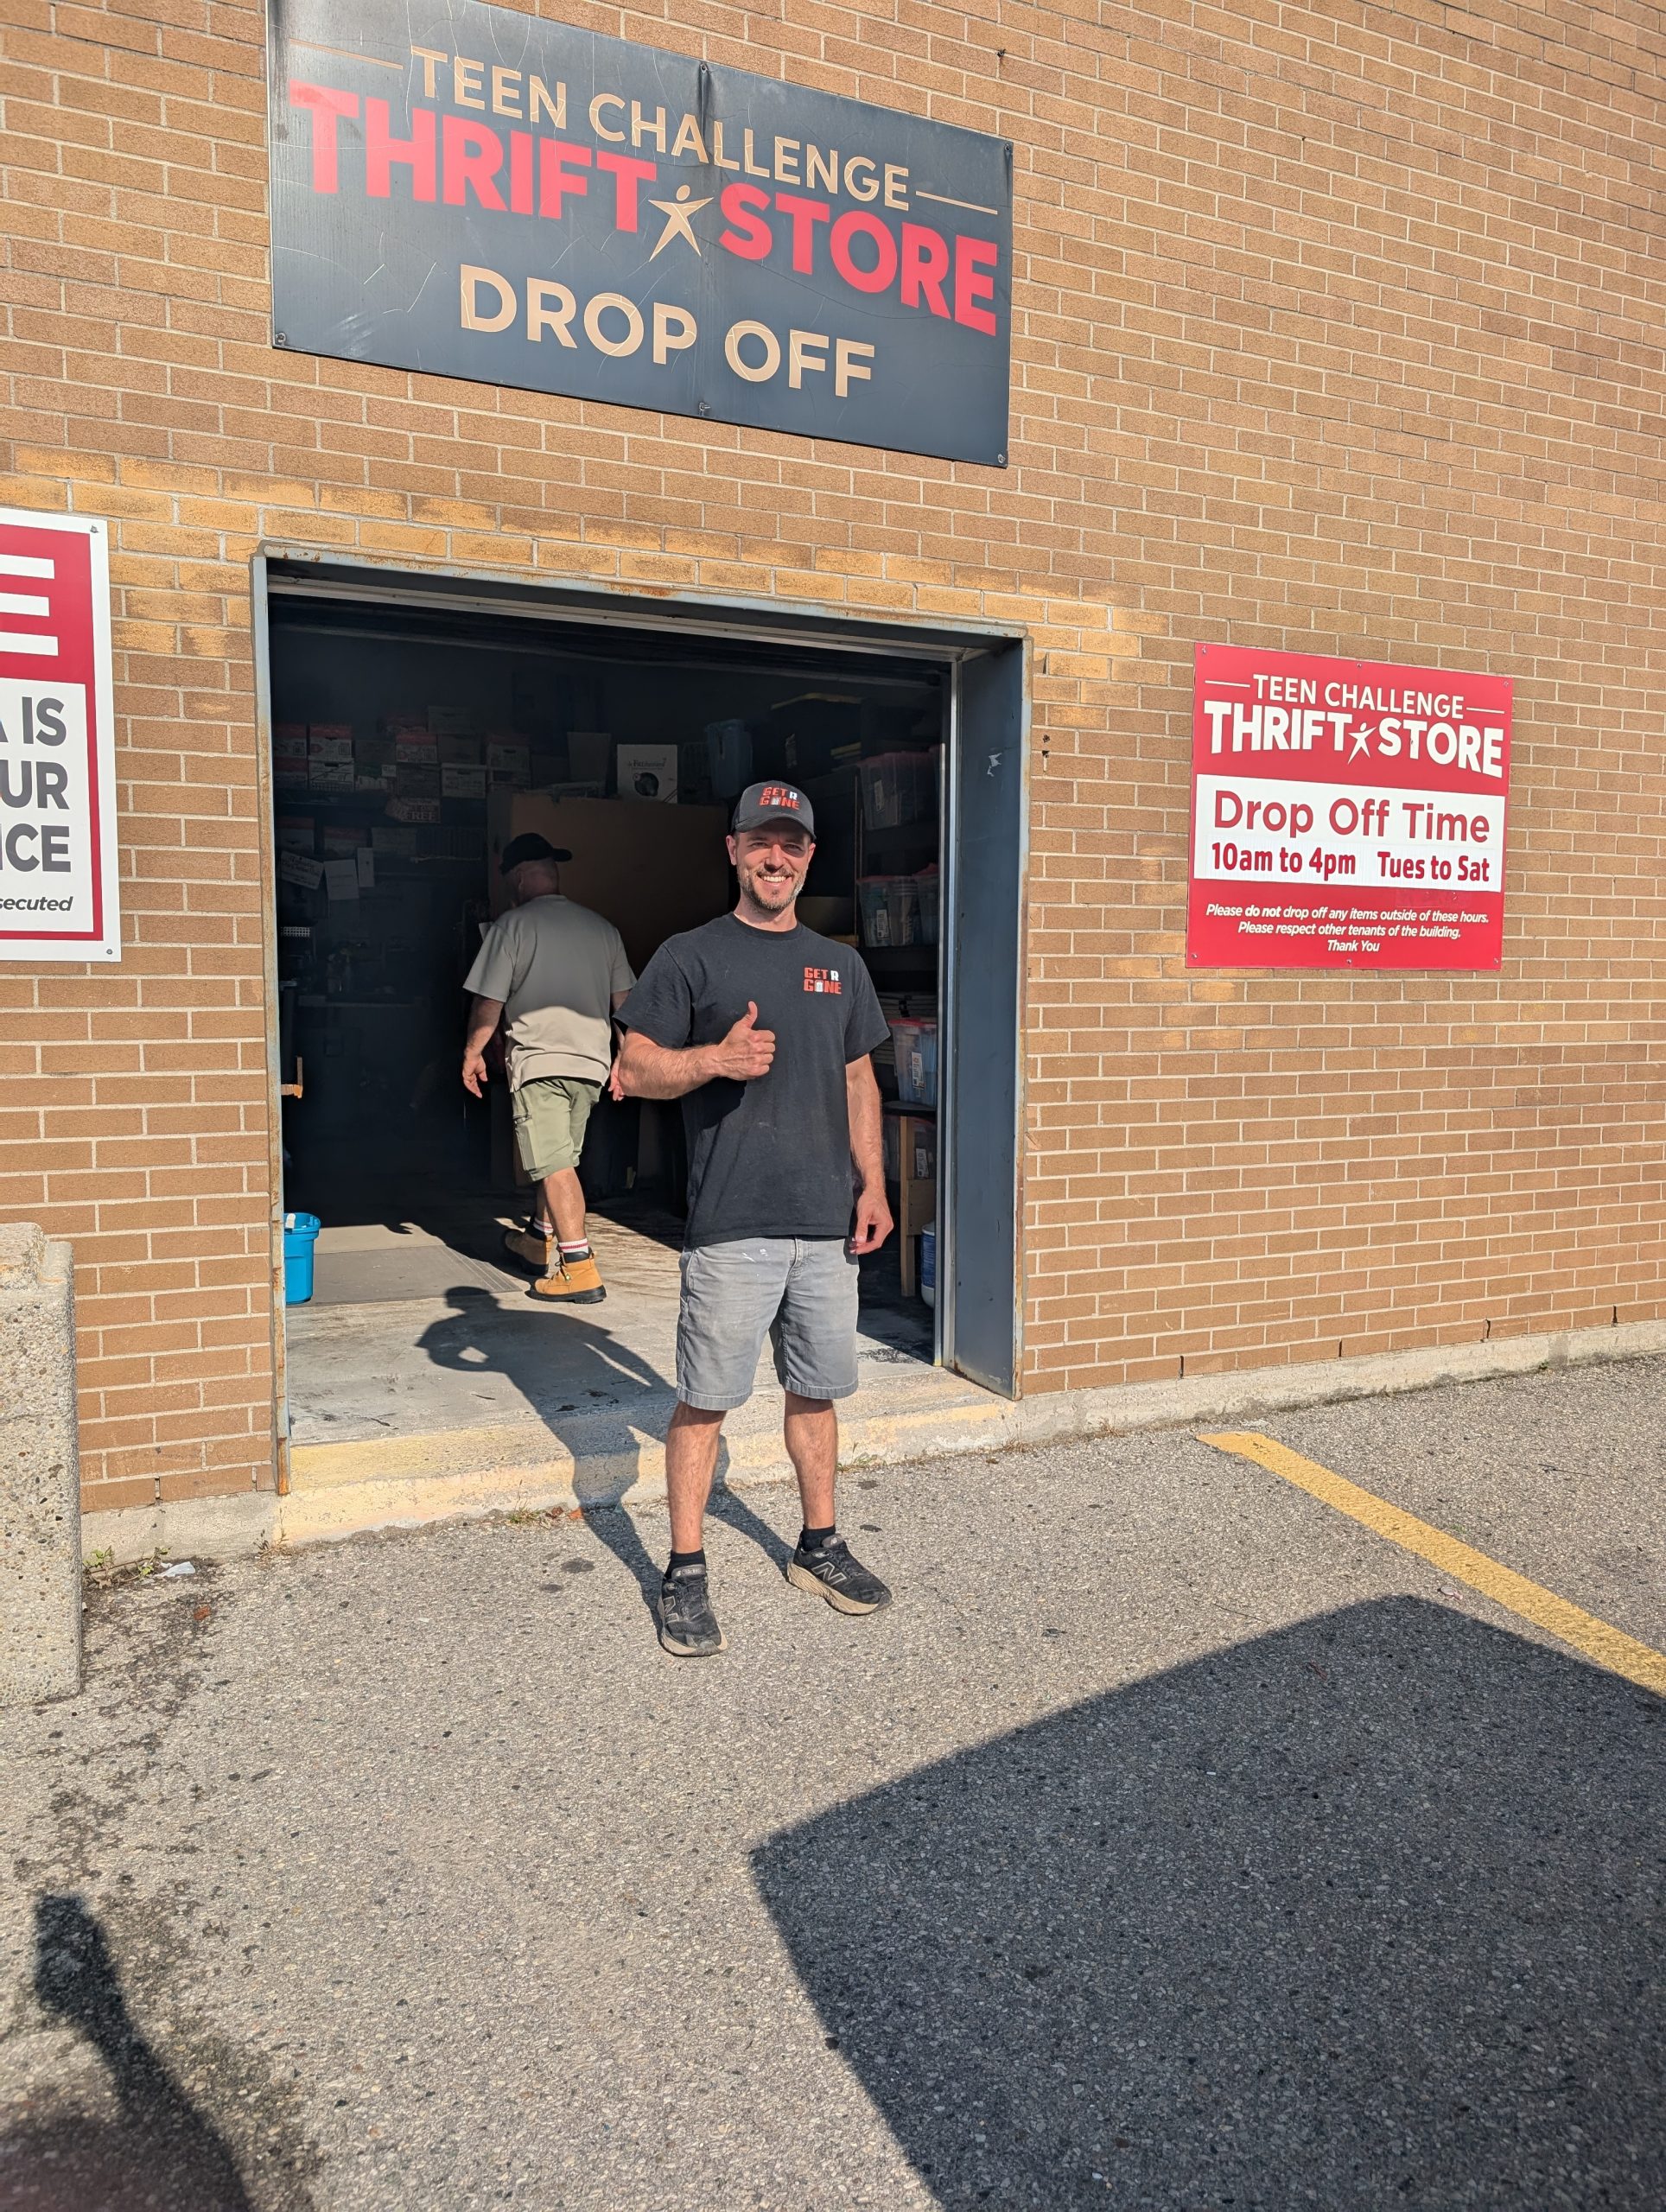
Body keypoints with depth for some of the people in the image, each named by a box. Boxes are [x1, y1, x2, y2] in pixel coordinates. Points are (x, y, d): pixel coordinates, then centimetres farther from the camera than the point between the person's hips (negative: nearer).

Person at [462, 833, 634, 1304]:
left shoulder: (513, 925, -6)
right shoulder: (601, 927, 9)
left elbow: (489, 1001, -6)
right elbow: (625, 1001, 12)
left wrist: (473, 1052, 7)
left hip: (538, 1059, -6)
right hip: (592, 1060, 6)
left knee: (554, 1166, -7)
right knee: (558, 1159, 20)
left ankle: (581, 1270, -12)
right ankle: (539, 1241, 36)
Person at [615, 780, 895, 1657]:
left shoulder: (839, 965, 16)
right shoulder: (689, 957, 0)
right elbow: (632, 1070, -2)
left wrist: (873, 1184, 12)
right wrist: (716, 1059, -19)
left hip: (826, 1222, 5)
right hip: (730, 1222, -4)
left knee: (816, 1391, 14)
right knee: (704, 1400, 1)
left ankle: (819, 1546, 30)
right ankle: (684, 1573, 14)